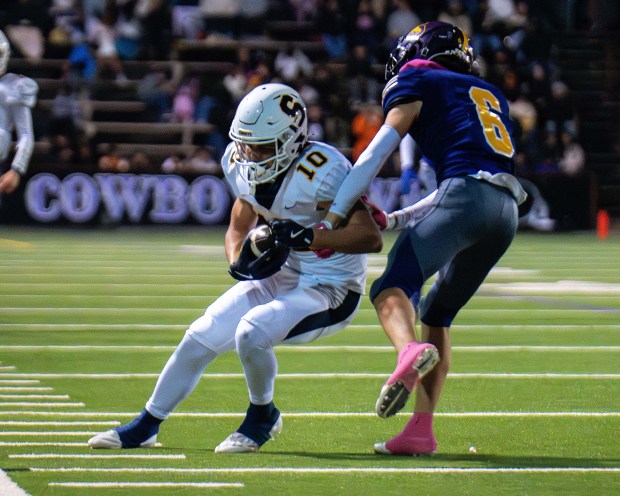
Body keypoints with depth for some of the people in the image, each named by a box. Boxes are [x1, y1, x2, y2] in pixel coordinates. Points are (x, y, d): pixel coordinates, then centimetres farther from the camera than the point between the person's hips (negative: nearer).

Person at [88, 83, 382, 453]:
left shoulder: (321, 172, -27)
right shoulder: (245, 167, -2)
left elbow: (371, 238, -31)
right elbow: (238, 230, 12)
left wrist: (306, 235, -40)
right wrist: (239, 262, -12)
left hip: (330, 293, -8)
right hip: (279, 278, 8)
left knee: (252, 332, -28)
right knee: (202, 337, 3)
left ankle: (262, 418, 1)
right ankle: (146, 426, 22)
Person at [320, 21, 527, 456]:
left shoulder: (417, 82, 15)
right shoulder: (489, 94, 34)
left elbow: (376, 155, 6)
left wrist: (333, 216, 7)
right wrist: (393, 220, 30)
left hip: (467, 197, -6)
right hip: (507, 211, 6)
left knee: (393, 286, -12)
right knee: (437, 314, 16)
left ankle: (411, 351, -45)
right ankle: (421, 431, 5)